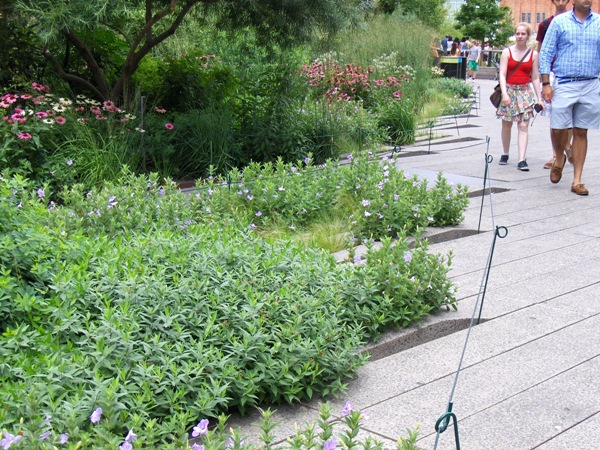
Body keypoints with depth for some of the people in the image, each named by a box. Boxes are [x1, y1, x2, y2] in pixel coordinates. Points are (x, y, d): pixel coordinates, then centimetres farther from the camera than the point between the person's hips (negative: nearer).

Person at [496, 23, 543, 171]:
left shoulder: (533, 54, 4)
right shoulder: (507, 52, 0)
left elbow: (535, 78, 8)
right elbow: (502, 74, -6)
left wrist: (539, 98, 5)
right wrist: (504, 93, -18)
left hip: (525, 92, 0)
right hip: (509, 90, 0)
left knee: (523, 126, -8)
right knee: (506, 124, 9)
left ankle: (522, 160, -13)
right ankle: (505, 154, 27)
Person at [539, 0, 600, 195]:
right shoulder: (559, 22, 1)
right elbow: (546, 53, 2)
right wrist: (545, 83, -5)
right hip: (564, 84, -2)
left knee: (581, 132, 4)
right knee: (558, 128, -4)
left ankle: (577, 181, 11)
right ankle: (559, 160, 30)